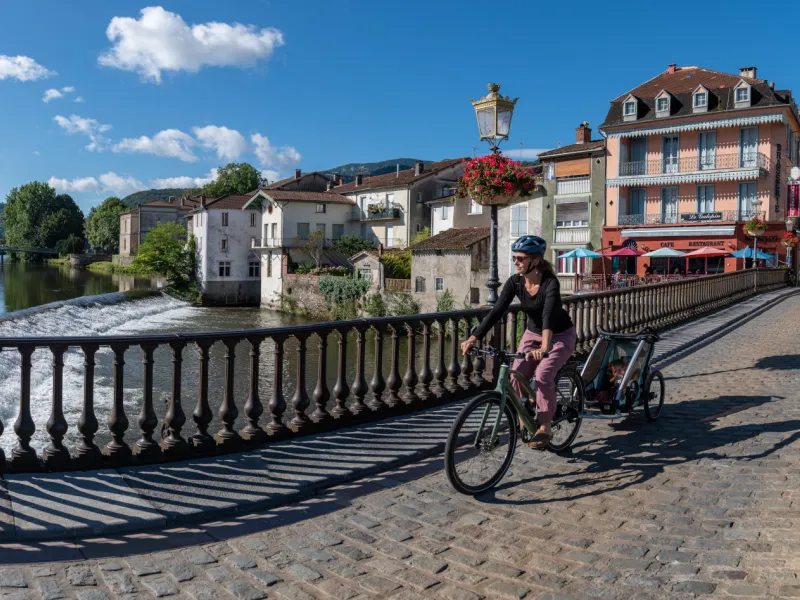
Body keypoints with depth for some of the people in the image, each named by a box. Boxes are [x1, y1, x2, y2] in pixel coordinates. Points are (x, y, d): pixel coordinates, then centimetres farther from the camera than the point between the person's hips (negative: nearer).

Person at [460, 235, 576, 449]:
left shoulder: (550, 283, -29)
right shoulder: (514, 282, -15)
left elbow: (549, 314, -44)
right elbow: (497, 311, -22)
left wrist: (544, 346, -61)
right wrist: (474, 338, -32)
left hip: (560, 335, -4)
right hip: (533, 333, 5)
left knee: (542, 375, -25)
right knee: (516, 375, -14)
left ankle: (545, 428, -8)